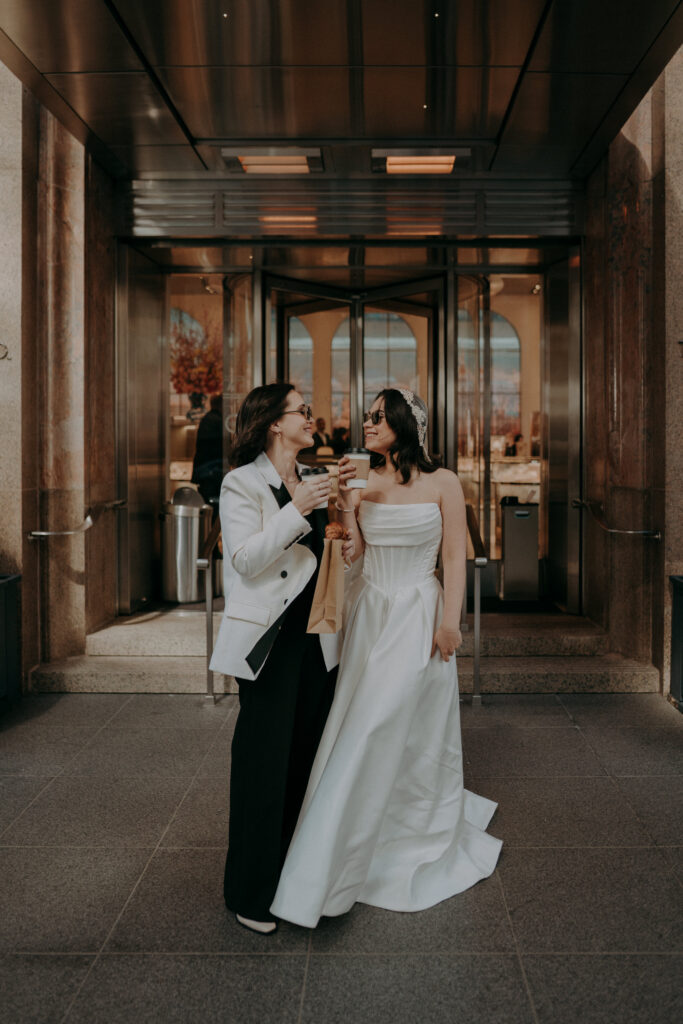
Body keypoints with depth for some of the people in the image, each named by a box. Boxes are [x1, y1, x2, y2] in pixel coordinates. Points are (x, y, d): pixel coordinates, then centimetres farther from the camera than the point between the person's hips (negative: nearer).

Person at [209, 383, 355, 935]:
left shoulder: (310, 481, 14)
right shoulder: (241, 483, -8)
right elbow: (246, 559, -19)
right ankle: (252, 893, 16)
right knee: (265, 763, 0)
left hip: (316, 638, 7)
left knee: (307, 756, 14)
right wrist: (297, 510, -24)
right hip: (270, 641, -7)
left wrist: (343, 551, 7)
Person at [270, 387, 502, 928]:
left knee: (380, 729, -2)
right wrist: (346, 506, -10)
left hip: (418, 617, -4)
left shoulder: (443, 483, -4)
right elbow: (354, 555, 1)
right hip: (368, 613, 4)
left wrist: (450, 621, -10)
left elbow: (455, 558, -4)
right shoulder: (363, 483, 5)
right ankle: (381, 843, 33)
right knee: (364, 729, 10)